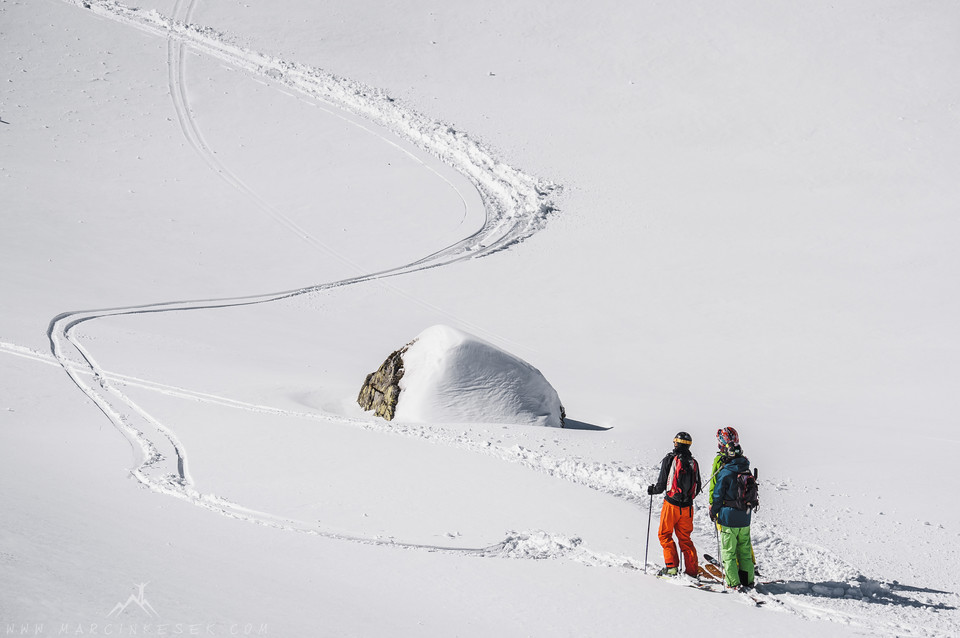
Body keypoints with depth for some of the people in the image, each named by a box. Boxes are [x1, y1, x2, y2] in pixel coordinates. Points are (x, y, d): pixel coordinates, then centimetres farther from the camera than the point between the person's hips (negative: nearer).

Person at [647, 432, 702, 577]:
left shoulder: (669, 460, -10)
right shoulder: (693, 462, 3)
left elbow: (661, 485, -9)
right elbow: (698, 488, 10)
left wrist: (652, 490, 12)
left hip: (671, 505, -4)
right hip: (688, 507, 4)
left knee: (665, 535, 10)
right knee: (685, 538, 14)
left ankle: (671, 566, 1)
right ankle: (692, 570, 11)